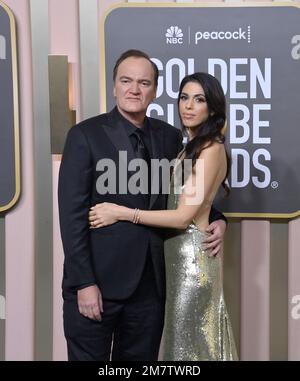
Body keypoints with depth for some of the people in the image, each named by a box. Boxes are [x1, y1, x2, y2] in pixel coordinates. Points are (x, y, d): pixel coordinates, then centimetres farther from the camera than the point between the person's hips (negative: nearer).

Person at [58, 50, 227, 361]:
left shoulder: (169, 136, 7)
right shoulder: (85, 135, -6)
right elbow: (73, 214, -10)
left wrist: (216, 219, -2)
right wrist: (84, 283, -15)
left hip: (151, 283, 4)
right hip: (97, 281, -4)